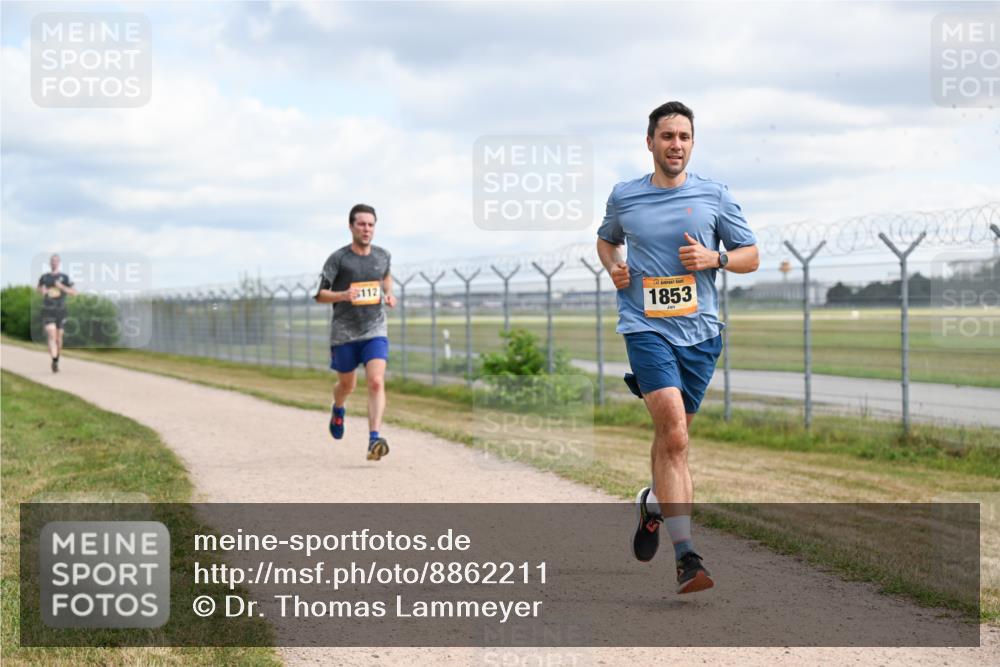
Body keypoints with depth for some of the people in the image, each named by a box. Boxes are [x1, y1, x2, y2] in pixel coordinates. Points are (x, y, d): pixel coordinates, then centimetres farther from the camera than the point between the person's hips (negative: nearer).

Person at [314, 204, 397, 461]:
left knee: (376, 382, -18)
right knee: (347, 385, 15)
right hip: (344, 333, -1)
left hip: (375, 331, 1)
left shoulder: (382, 255, 5)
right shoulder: (338, 258, -7)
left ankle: (374, 439, -23)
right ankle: (338, 409, 51)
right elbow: (320, 295, -6)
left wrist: (389, 294, 9)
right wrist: (343, 295, -24)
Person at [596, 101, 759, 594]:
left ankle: (654, 503, 45)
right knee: (673, 430, -19)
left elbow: (750, 256, 10)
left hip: (700, 330, 2)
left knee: (673, 434, 12)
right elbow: (606, 239, 26)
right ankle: (686, 557, -22)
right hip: (646, 326, -2)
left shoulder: (715, 196, 6)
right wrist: (613, 267, 4)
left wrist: (714, 258, -9)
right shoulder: (623, 197, 7)